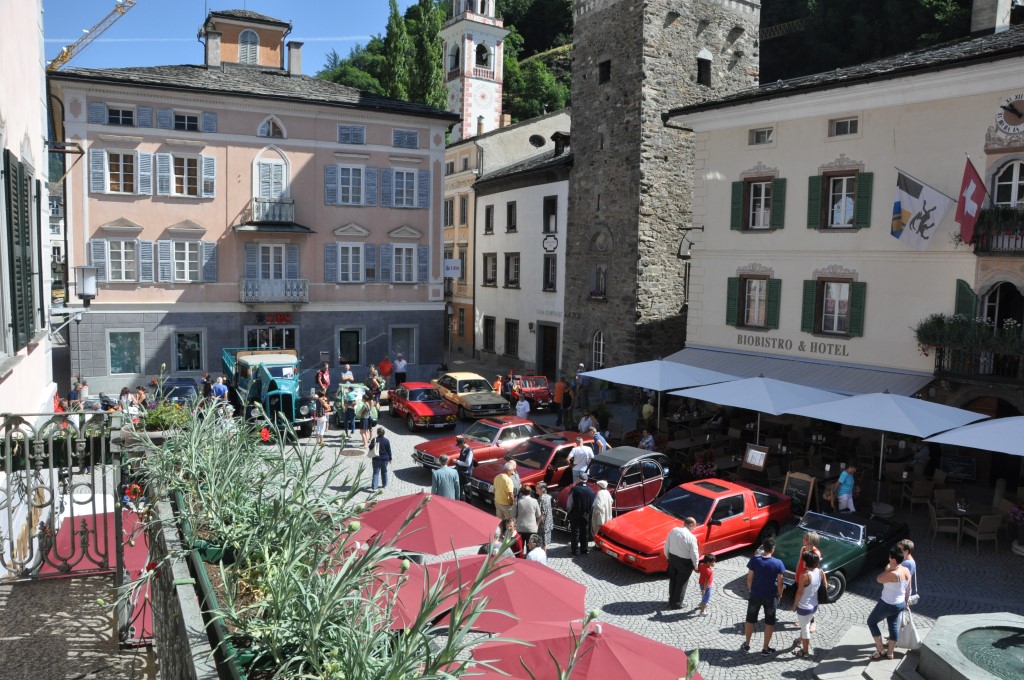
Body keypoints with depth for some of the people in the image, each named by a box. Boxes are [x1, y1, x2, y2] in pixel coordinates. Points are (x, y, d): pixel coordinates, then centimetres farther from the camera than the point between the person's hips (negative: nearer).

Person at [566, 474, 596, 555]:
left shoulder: (574, 489, -17)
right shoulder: (590, 490, -6)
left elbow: (569, 503, -13)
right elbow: (592, 505, 1)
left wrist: (568, 510, 3)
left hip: (575, 514, -3)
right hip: (586, 515, 3)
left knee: (575, 532, 6)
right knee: (585, 532, 13)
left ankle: (575, 550, 8)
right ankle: (584, 550, 19)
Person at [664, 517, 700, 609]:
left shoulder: (673, 531, -6)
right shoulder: (691, 537, -23)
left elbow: (667, 545, 2)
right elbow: (694, 553, -17)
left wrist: (667, 556, 17)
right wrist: (696, 565, 0)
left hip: (672, 558, 6)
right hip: (684, 562, -6)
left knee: (673, 580, 22)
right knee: (681, 583, 13)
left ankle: (671, 600, 37)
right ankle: (676, 604, 23)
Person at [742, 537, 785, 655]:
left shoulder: (754, 560, -12)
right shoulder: (778, 563, -14)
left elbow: (749, 578, -6)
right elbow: (779, 582, -8)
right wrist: (779, 595, 7)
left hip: (755, 595, 1)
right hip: (771, 597, -1)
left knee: (750, 620, 17)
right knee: (769, 623, 15)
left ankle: (746, 644, 28)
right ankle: (766, 648, 23)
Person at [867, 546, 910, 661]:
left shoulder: (893, 574, -32)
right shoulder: (906, 571, -4)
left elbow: (879, 579, -17)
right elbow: (908, 588, 9)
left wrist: (887, 569, -6)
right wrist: (906, 602, 22)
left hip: (888, 604, -8)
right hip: (900, 604, 8)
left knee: (871, 622, 10)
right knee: (894, 626, 20)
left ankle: (880, 651, 15)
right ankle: (889, 653, 31)